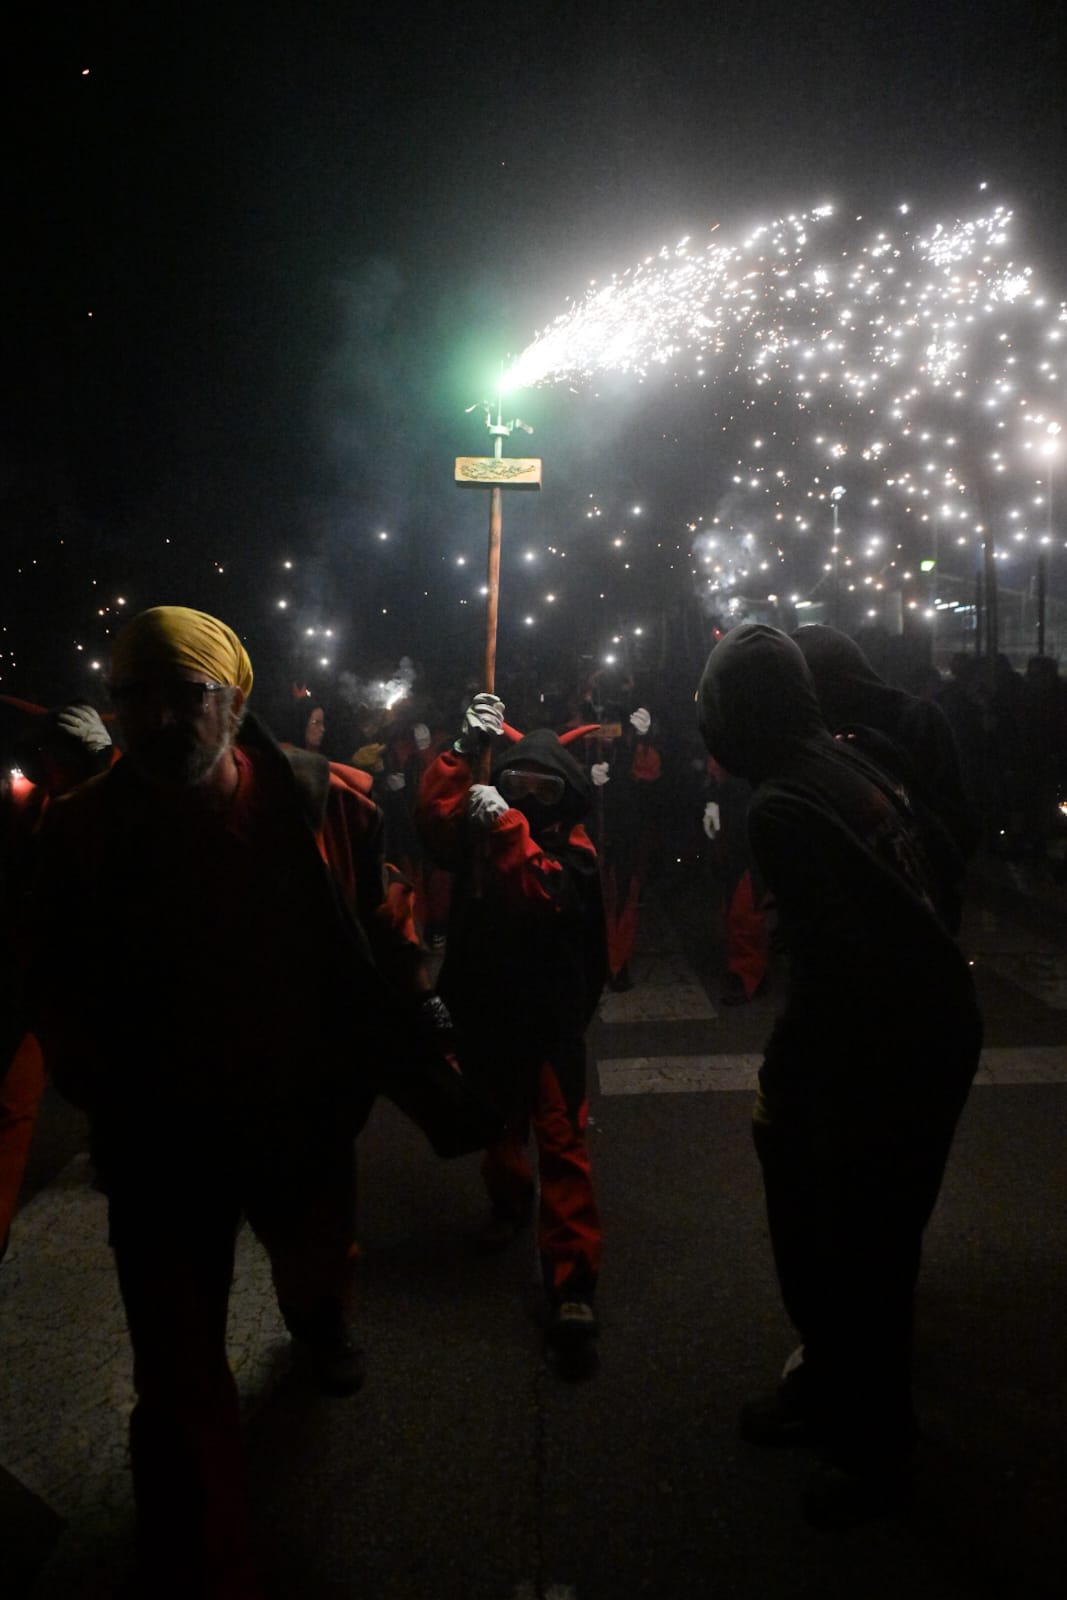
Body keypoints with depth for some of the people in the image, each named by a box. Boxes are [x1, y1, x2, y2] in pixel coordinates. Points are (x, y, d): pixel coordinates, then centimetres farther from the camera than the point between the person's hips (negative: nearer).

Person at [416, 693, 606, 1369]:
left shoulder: (572, 847, -7)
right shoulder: (483, 826, 6)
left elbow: (541, 894, -26)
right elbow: (435, 818, -13)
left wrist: (506, 823, -28)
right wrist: (467, 747, -17)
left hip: (548, 1016, -5)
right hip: (484, 1008, 5)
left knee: (562, 1142, -9)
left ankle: (572, 1285, -9)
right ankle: (509, 1201, 48)